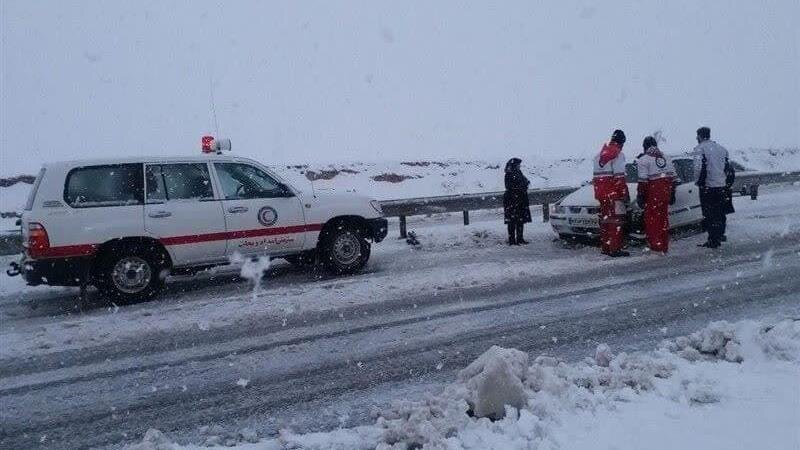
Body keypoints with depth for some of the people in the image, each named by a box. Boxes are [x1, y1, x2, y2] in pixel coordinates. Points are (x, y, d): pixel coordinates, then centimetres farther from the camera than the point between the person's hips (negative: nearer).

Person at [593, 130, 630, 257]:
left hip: (600, 192, 8)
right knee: (617, 220, -5)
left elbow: (596, 175, 19)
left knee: (605, 219, 13)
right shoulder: (618, 154, -8)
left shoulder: (600, 153, 17)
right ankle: (615, 249, -6)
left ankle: (605, 247, 18)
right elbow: (619, 176, -15)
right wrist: (625, 194, -11)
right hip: (613, 193, -8)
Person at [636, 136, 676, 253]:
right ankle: (664, 246, 20)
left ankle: (655, 245, -1)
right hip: (666, 191, 6)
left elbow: (643, 180, -13)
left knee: (652, 218, 1)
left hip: (653, 193, -6)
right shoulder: (666, 158, 15)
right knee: (663, 218, 13)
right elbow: (672, 177, 15)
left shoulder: (644, 159, -6)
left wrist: (640, 196, -10)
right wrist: (672, 194, 19)